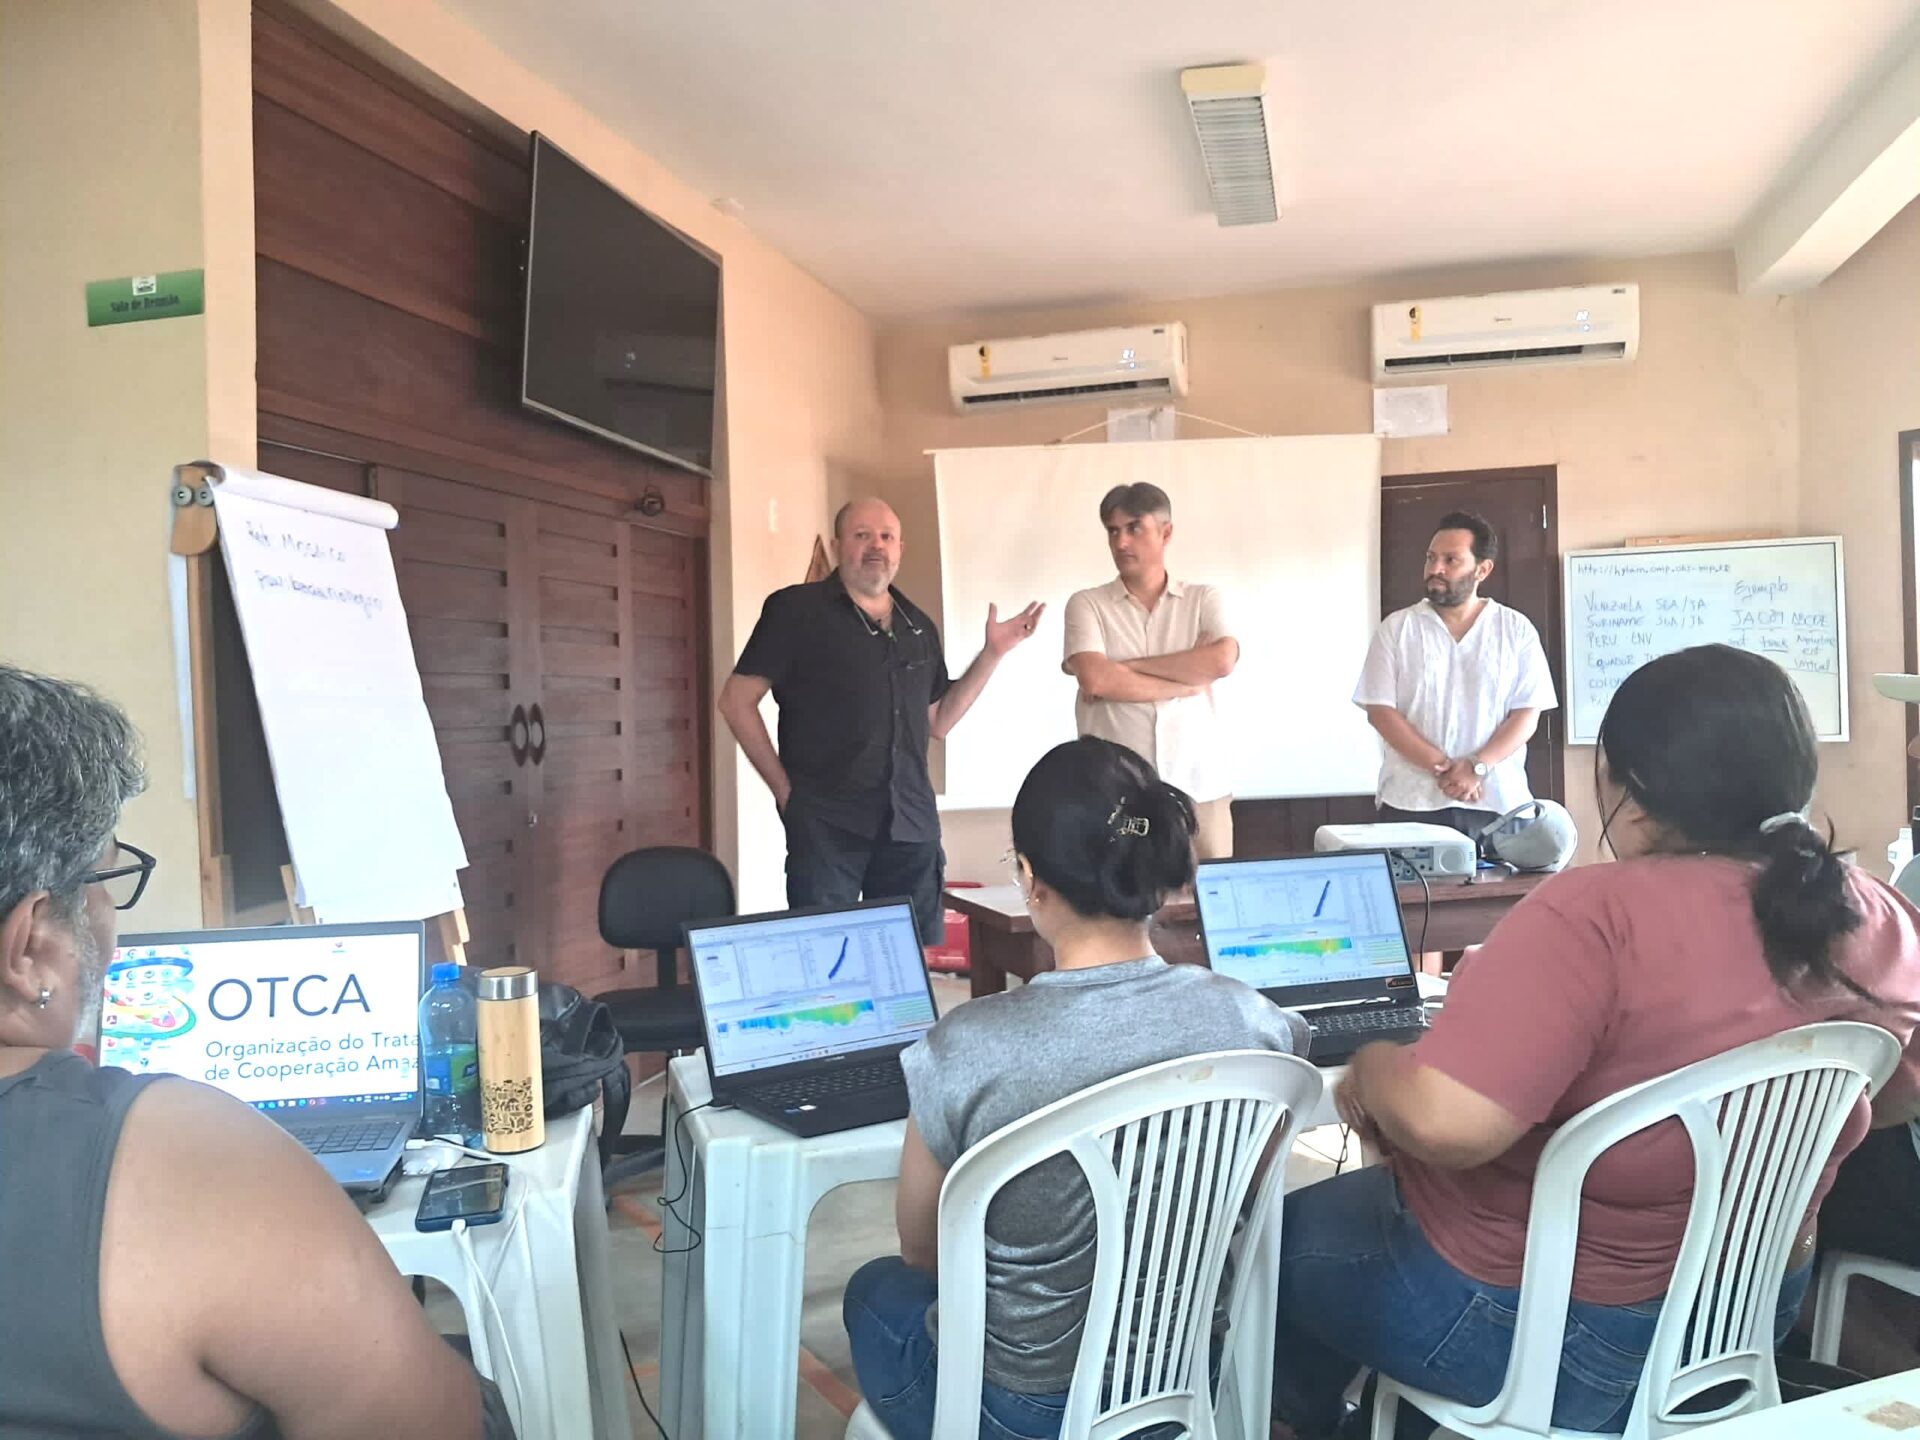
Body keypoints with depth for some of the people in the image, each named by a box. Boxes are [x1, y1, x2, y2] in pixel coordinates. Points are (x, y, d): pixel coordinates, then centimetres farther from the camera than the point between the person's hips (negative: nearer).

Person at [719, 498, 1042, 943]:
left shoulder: (918, 626, 15)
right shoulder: (796, 609, -2)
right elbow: (737, 700, -2)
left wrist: (992, 652, 13)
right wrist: (784, 787, -6)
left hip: (911, 823, 5)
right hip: (826, 822, -5)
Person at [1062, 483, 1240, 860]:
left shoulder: (1204, 599, 8)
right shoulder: (1087, 604, 4)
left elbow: (1221, 660, -11)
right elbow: (1096, 679, -12)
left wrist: (1125, 665, -9)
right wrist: (1187, 684, -7)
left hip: (1200, 787, 2)